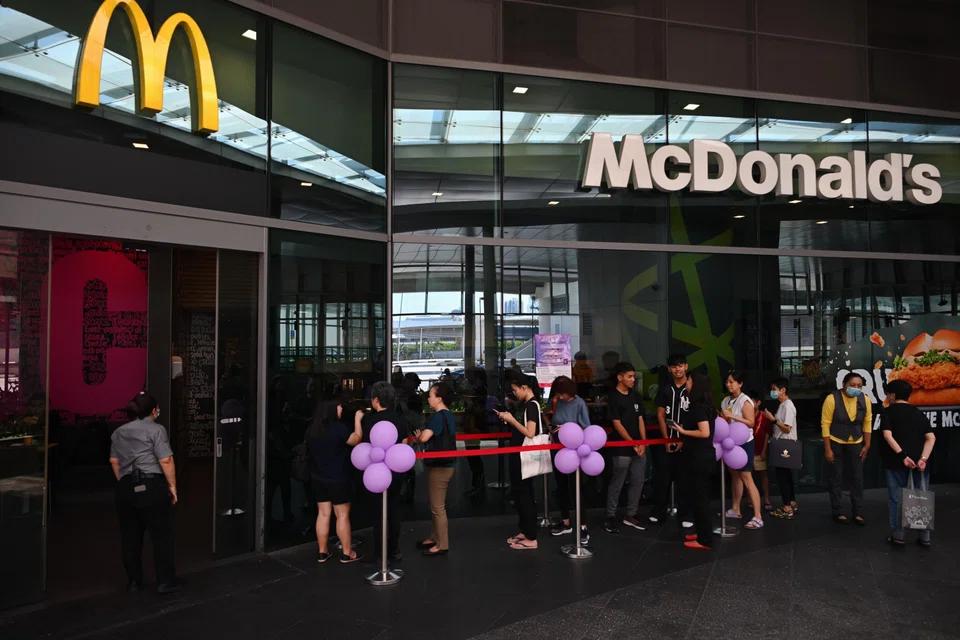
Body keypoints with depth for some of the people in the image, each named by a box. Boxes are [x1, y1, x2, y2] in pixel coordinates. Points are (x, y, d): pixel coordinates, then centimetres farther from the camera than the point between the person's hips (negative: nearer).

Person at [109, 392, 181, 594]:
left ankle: (134, 581, 18)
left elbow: (114, 461, 17)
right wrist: (172, 486, -5)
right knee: (161, 534, 1)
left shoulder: (119, 432, 14)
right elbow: (166, 460, -12)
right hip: (152, 486, -6)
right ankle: (165, 581, 4)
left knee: (130, 536, 12)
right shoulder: (156, 429, -7)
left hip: (126, 488, 6)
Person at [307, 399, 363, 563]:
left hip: (318, 477, 7)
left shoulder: (312, 429, 4)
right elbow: (356, 440, -11)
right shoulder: (338, 427, -20)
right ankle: (347, 553, 11)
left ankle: (322, 552, 18)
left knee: (323, 514, 12)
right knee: (342, 515, 3)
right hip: (337, 478, -7)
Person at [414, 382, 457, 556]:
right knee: (436, 505, 19)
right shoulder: (448, 415, 11)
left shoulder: (438, 416, -19)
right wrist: (422, 436, 6)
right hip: (444, 463, 10)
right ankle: (435, 537, 30)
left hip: (439, 466, -10)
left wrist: (417, 437, -7)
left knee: (438, 506, -1)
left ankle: (442, 545, 7)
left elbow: (424, 437, -29)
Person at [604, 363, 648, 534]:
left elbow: (640, 420, 11)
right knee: (617, 484, 1)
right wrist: (633, 443, -12)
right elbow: (617, 424, -13)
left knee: (638, 482, 11)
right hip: (621, 449, -7)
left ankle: (630, 515, 23)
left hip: (639, 447, 7)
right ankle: (611, 517, 11)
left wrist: (643, 442, -1)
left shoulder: (635, 396, 11)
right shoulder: (613, 397, -10)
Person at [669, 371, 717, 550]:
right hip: (701, 456, 10)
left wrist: (682, 430, -16)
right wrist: (683, 440, 19)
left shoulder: (698, 406, -19)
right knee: (699, 496, 17)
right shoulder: (703, 404, 10)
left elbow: (705, 432, -25)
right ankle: (702, 533, 27)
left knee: (699, 497, -1)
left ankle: (705, 540, 7)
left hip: (699, 458, -10)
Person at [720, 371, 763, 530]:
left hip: (744, 442, -7)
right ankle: (735, 509, 25)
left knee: (746, 478, -10)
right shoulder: (726, 401, 9)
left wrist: (733, 416, -25)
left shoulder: (745, 401, -13)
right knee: (735, 475, 14)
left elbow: (751, 422, -20)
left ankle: (758, 517, -9)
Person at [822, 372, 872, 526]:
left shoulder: (865, 400, -9)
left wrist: (866, 445, 2)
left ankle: (858, 513, 15)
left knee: (857, 478, 5)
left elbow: (867, 423, 3)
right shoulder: (832, 399, -20)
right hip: (835, 443, -3)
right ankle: (837, 513, 15)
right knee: (836, 478, 5)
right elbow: (825, 424, -16)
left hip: (855, 444, 3)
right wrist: (827, 449, -15)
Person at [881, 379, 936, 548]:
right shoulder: (919, 413, 12)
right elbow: (931, 438, 0)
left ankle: (898, 536, 7)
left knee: (897, 498, 4)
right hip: (919, 461, 4)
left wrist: (902, 456, -19)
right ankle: (925, 537, 15)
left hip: (897, 462, -4)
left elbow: (888, 435, -15)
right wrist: (923, 458, -9)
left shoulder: (889, 412, 0)